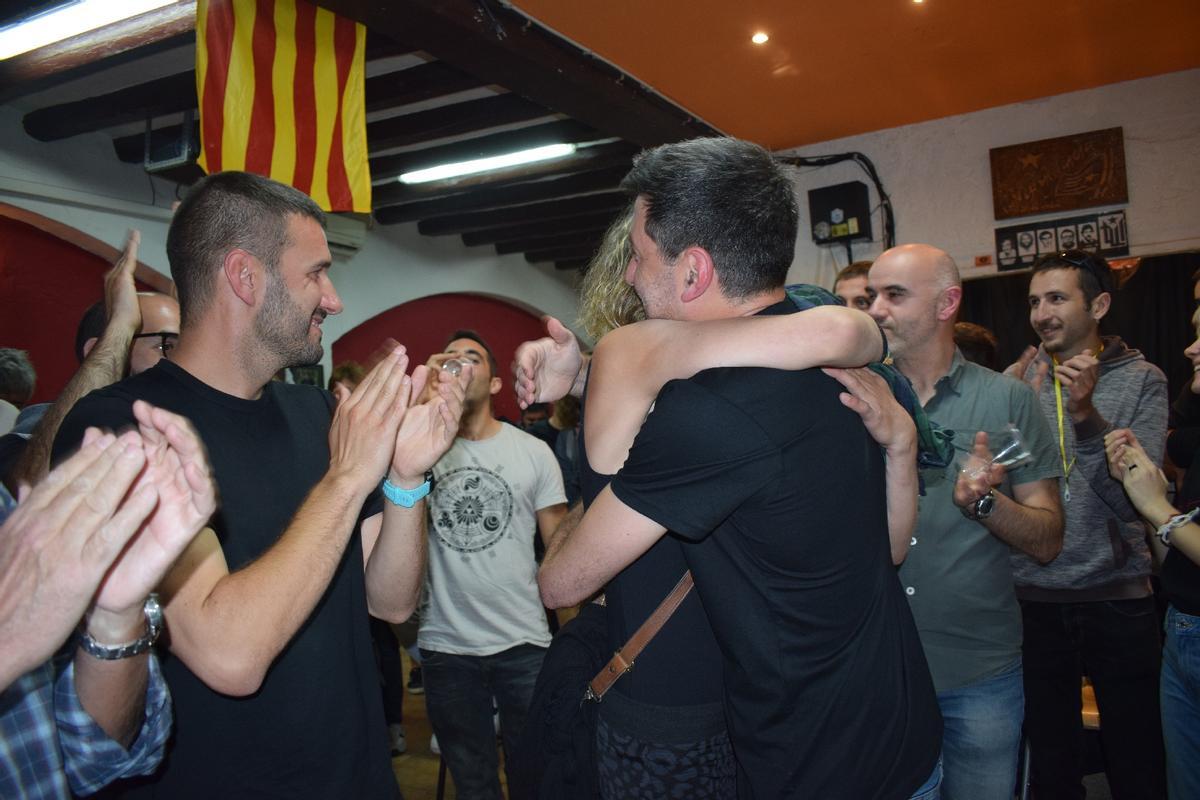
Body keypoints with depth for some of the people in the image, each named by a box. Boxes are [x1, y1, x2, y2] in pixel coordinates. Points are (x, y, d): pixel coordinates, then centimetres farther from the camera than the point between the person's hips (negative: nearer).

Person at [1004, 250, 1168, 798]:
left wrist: (1086, 415, -27)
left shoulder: (1141, 381, -4)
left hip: (1118, 598, -1)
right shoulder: (1014, 381, 0)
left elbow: (1136, 499, -15)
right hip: (1033, 597, 1)